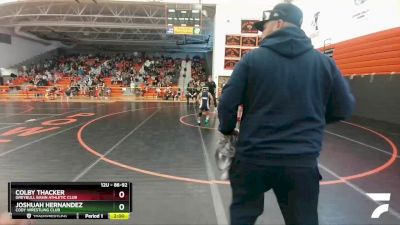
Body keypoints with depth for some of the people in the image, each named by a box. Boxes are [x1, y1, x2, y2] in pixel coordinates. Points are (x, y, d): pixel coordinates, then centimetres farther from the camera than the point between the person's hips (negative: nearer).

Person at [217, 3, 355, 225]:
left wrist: (227, 129, 13)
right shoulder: (324, 62, 2)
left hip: (253, 157, -1)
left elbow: (227, 103, -6)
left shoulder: (252, 59, -5)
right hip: (302, 162, 2)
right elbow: (344, 108, 7)